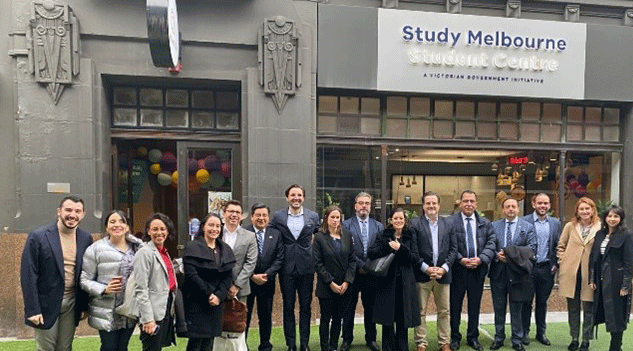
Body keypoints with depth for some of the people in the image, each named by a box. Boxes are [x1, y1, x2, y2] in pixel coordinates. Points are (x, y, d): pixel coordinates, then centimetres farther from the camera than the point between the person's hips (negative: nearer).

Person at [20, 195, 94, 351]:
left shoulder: (86, 238, 1)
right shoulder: (38, 237, -9)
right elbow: (28, 275, -10)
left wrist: (84, 306, 6)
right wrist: (32, 309, -12)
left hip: (72, 304, 3)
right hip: (46, 304, -3)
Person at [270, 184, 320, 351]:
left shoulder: (313, 216, 3)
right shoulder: (277, 216, 1)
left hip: (306, 268, 1)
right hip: (286, 268, 0)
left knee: (305, 307, 8)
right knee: (288, 307, 8)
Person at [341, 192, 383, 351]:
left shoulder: (378, 226, 10)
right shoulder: (346, 225, 0)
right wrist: (360, 265, -11)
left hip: (372, 273, 2)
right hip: (352, 272, -2)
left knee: (370, 308, 11)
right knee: (349, 308, 7)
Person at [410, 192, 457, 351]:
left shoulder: (448, 225, 8)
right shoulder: (415, 224, -2)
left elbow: (453, 249, 6)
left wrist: (444, 268, -7)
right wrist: (425, 268, -13)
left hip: (443, 274, 3)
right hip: (422, 274, -3)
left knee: (444, 311, 11)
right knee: (420, 311, 6)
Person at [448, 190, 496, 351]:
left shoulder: (485, 223, 8)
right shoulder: (450, 222, -5)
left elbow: (491, 243, 2)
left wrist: (481, 259, -12)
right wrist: (460, 259, -17)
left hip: (478, 269, 3)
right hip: (458, 269, -3)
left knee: (475, 305, 13)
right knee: (455, 305, 6)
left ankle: (473, 337, 28)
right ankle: (455, 337, 21)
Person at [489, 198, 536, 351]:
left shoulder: (527, 227, 4)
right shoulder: (494, 226, 8)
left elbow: (532, 248, -3)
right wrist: (496, 255, -15)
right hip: (498, 271, 2)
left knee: (516, 309, 6)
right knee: (498, 308, 11)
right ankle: (499, 338, 24)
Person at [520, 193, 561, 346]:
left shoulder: (555, 223, 8)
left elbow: (558, 245, 11)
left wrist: (556, 264, 2)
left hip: (547, 268, 3)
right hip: (529, 268, -3)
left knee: (542, 302, 13)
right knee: (527, 301, 6)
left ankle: (541, 333, 25)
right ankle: (525, 332, 18)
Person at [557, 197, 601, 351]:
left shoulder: (600, 228, -3)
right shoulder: (570, 226, 4)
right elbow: (560, 246, 12)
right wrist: (563, 261, 2)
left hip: (589, 273, -2)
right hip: (571, 273, 2)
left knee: (588, 308, 7)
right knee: (573, 308, 11)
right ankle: (574, 338, 24)